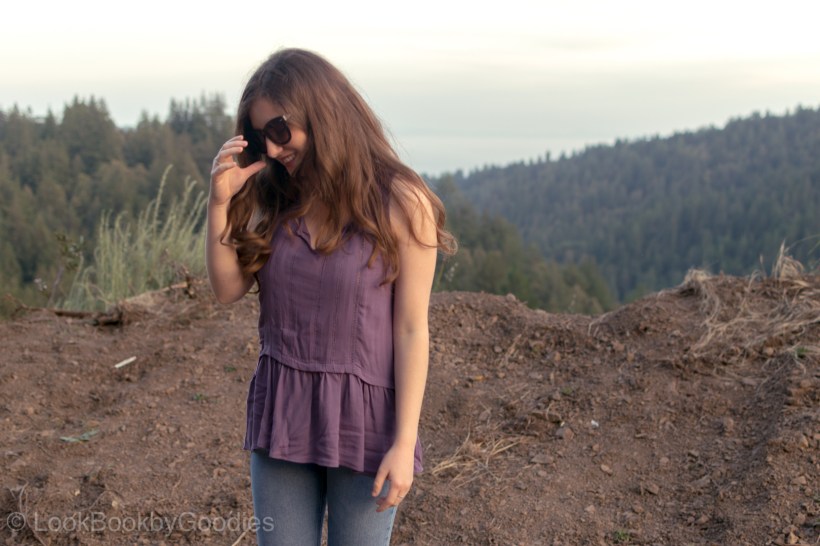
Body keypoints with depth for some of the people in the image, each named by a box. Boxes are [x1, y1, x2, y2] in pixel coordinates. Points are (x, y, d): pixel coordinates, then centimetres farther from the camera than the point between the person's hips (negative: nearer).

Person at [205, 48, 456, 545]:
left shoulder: (400, 204, -11)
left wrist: (404, 443, -13)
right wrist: (221, 200, -11)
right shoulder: (272, 197, 4)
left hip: (365, 420, -4)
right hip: (282, 415, 4)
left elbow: (412, 330, -11)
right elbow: (228, 288, 2)